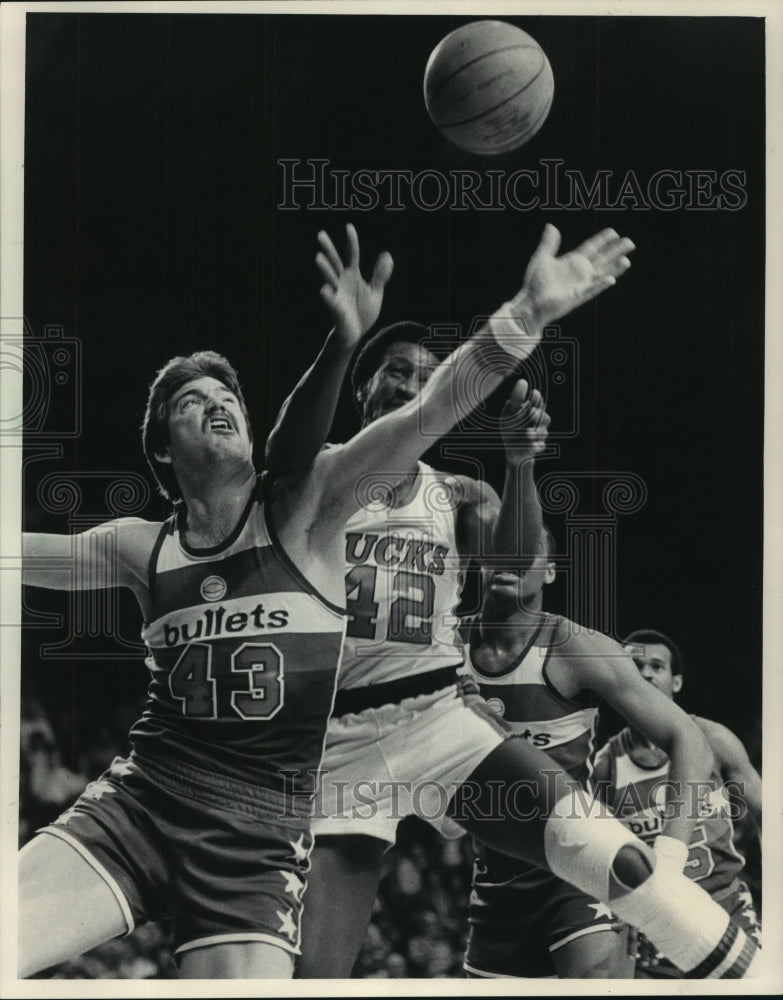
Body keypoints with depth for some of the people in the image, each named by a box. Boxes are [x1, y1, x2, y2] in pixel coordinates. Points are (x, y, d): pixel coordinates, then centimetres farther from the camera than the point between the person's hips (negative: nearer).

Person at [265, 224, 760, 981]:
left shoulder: (455, 497, 13)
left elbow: (519, 556, -8)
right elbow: (287, 451, -21)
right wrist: (342, 340, -40)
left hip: (438, 714, 1)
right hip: (339, 738, -1)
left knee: (601, 852, -19)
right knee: (313, 971, -7)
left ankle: (746, 974, -8)